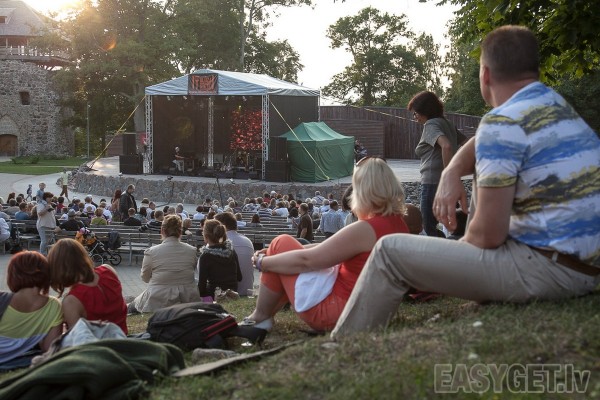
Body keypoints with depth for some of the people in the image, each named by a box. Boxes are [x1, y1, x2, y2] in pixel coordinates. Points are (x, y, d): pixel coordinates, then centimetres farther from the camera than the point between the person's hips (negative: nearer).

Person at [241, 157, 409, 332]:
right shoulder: (399, 226, 5)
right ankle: (265, 315, 20)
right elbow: (330, 247, 12)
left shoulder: (365, 229, -24)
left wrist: (262, 262, -2)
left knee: (281, 244, 1)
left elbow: (306, 259, -18)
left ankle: (259, 318, 11)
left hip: (335, 310, -10)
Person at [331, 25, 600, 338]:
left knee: (390, 251, -2)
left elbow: (488, 236, -17)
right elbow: (485, 144, 27)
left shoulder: (503, 122, -16)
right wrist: (452, 173, 6)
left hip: (548, 270, -9)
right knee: (487, 172, 29)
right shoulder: (555, 103, 12)